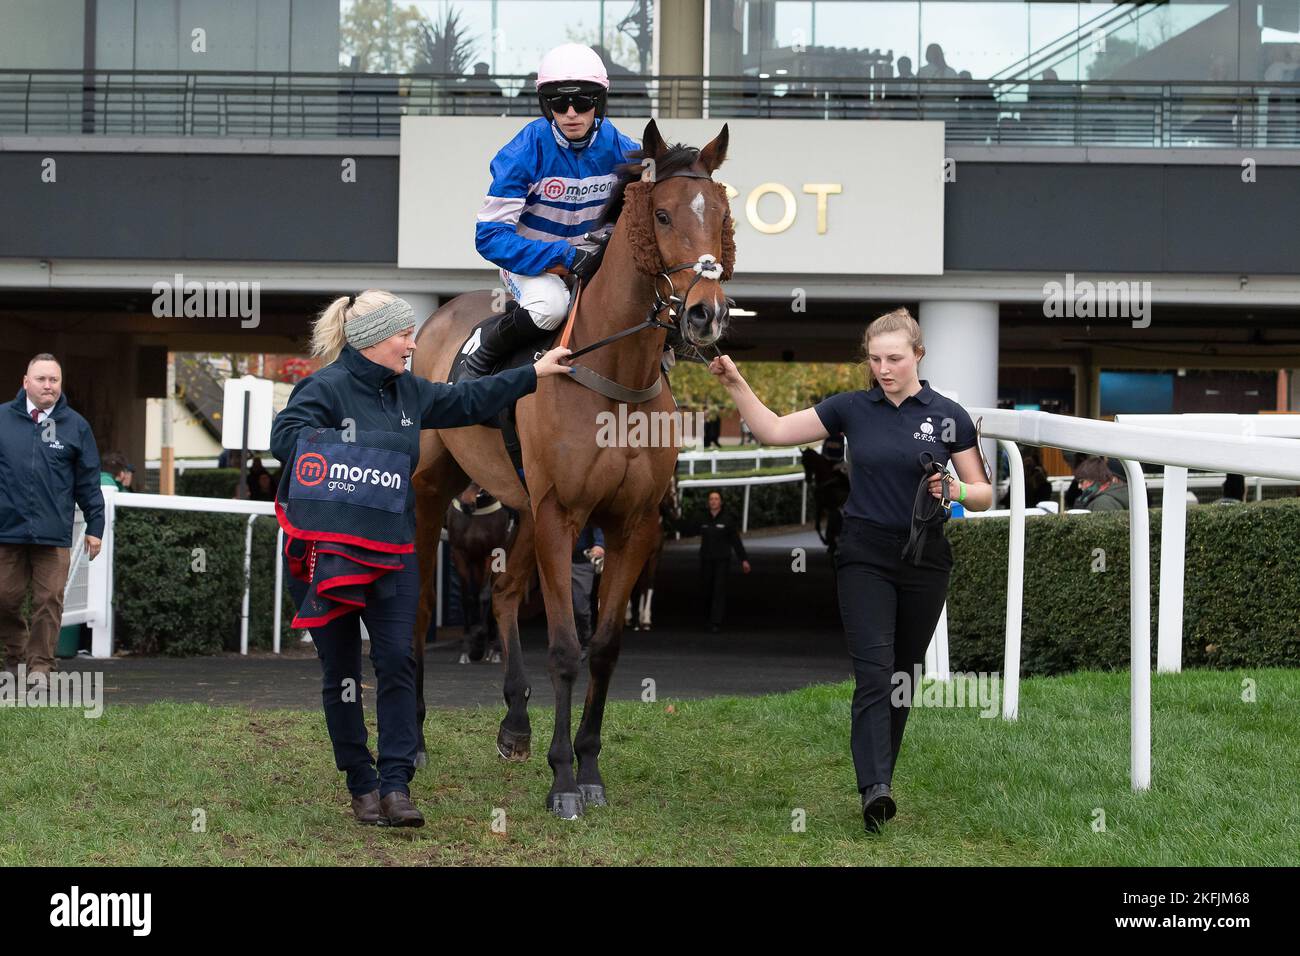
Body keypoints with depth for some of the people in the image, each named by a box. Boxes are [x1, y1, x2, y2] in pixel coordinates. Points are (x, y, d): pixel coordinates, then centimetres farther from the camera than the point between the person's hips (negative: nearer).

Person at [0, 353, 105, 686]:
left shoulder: (75, 426, 6)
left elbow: (88, 481, 9)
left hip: (54, 533, -1)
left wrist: (95, 526, 7)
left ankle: (40, 664, 3)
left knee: (49, 601, -3)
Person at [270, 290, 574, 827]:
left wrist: (535, 372, 24)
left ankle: (396, 784, -8)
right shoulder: (326, 388, -12)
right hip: (327, 552, -5)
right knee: (341, 672, 5)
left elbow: (466, 401, 22)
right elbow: (286, 434, -27)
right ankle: (362, 786, 15)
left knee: (397, 661, -7)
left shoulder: (406, 391, 10)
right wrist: (348, 451, -35)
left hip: (393, 551, 6)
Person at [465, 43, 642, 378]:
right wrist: (565, 256, -34)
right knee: (550, 306, -36)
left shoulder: (619, 149, -11)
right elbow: (490, 236, -25)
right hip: (530, 259, -4)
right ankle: (480, 360, -10)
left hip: (594, 257, 4)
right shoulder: (525, 152, -22)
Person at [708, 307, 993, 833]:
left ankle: (880, 770, 25)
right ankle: (875, 788, -24)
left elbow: (984, 495, 2)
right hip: (864, 557, -1)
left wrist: (957, 490, -19)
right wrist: (736, 384, -9)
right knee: (874, 672, -14)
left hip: (925, 560, 1)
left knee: (904, 674, 10)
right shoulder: (852, 408, 2)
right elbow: (774, 430, 2)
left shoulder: (948, 416, -1)